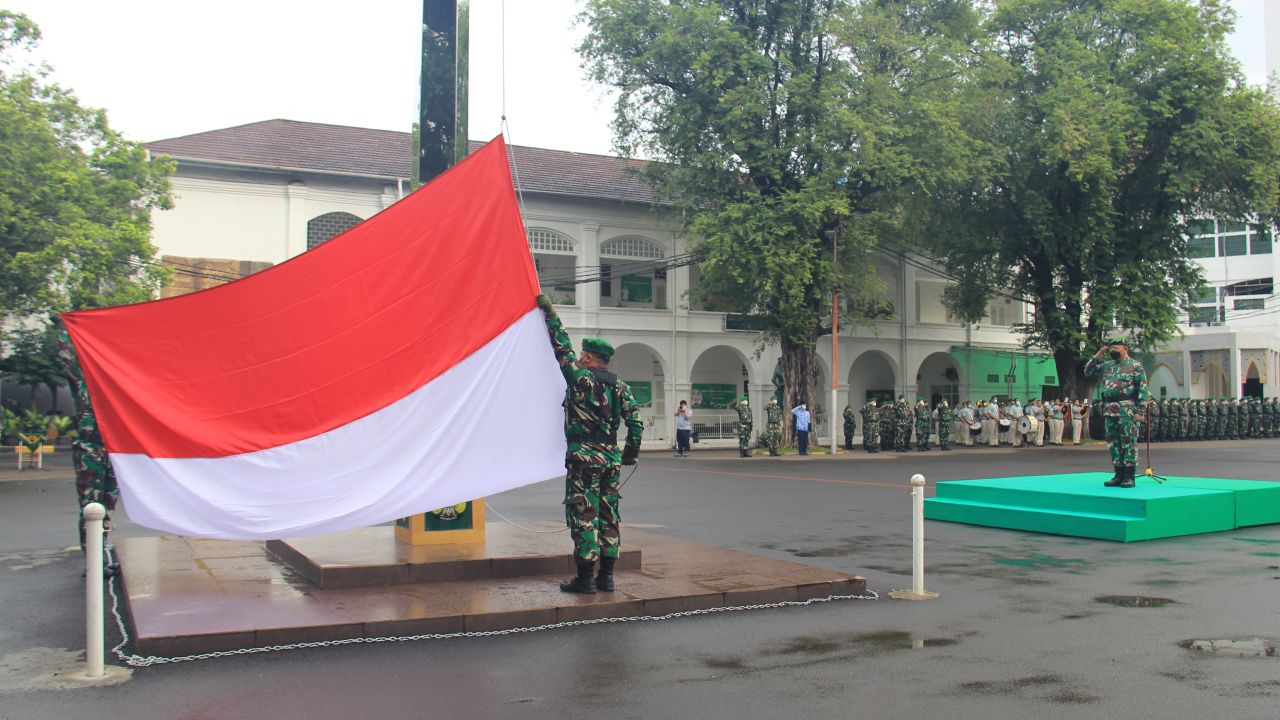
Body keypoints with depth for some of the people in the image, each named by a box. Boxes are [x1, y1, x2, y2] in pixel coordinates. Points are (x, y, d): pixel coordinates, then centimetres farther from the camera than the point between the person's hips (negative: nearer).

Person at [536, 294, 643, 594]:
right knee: (608, 514, 10)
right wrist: (631, 452, 13)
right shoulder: (620, 386, 9)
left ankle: (585, 577, -3)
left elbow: (562, 349, 0)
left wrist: (551, 316, 8)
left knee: (583, 515, -3)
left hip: (584, 456, -6)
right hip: (611, 457, 6)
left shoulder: (580, 378, -6)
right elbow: (636, 420, 5)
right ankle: (606, 576, 13)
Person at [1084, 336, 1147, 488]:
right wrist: (1098, 355, 9)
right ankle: (1119, 475, 14)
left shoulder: (1135, 366, -1)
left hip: (1127, 411, -6)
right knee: (1114, 443, 8)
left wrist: (1139, 411, -12)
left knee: (1129, 442, -4)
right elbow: (1088, 372, 19)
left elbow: (1142, 389, -5)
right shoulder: (1107, 366, 16)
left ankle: (1129, 477, -2)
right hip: (1109, 410, 6)